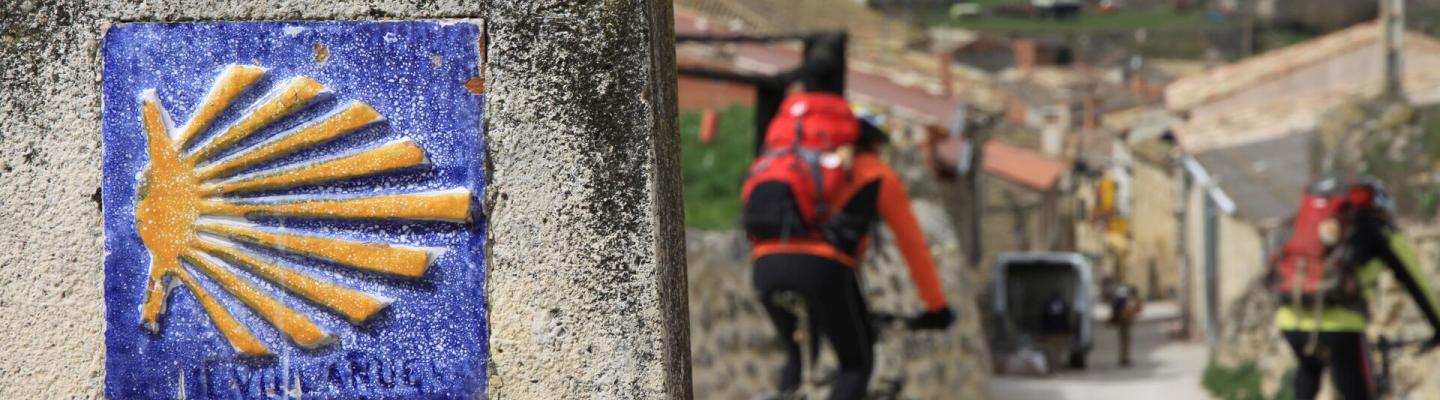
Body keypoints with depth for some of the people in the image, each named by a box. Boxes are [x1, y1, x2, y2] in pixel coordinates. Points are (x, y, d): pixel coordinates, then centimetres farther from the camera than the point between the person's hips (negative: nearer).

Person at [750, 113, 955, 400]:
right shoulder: (879, 177, 19)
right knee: (857, 363, 13)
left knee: (798, 357, 28)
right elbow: (912, 245, 19)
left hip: (767, 265, 5)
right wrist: (937, 308, 28)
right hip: (822, 267, -5)